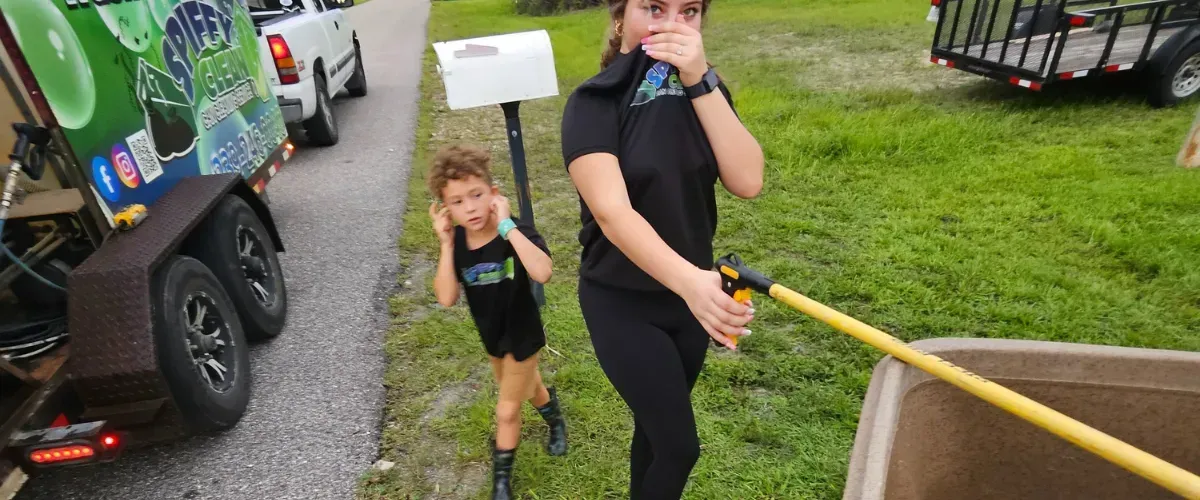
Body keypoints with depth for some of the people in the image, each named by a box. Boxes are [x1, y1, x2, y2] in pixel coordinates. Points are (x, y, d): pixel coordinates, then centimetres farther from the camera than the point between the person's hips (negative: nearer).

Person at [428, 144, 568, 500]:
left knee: (507, 411, 7)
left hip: (522, 334, -6)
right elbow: (446, 299, -21)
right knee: (525, 387, 30)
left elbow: (542, 273, -48)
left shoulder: (517, 234, -29)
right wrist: (446, 244, -27)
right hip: (491, 335, 6)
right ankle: (555, 419, 62)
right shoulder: (456, 242, -15)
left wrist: (507, 225, -45)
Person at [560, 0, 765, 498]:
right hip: (621, 302, -5)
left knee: (657, 423, 22)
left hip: (688, 291, 5)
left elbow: (747, 181, -17)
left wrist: (700, 81, -24)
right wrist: (690, 281, -46)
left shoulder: (703, 92, -1)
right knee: (679, 445, 1)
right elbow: (612, 212, -31)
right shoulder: (594, 103, -16)